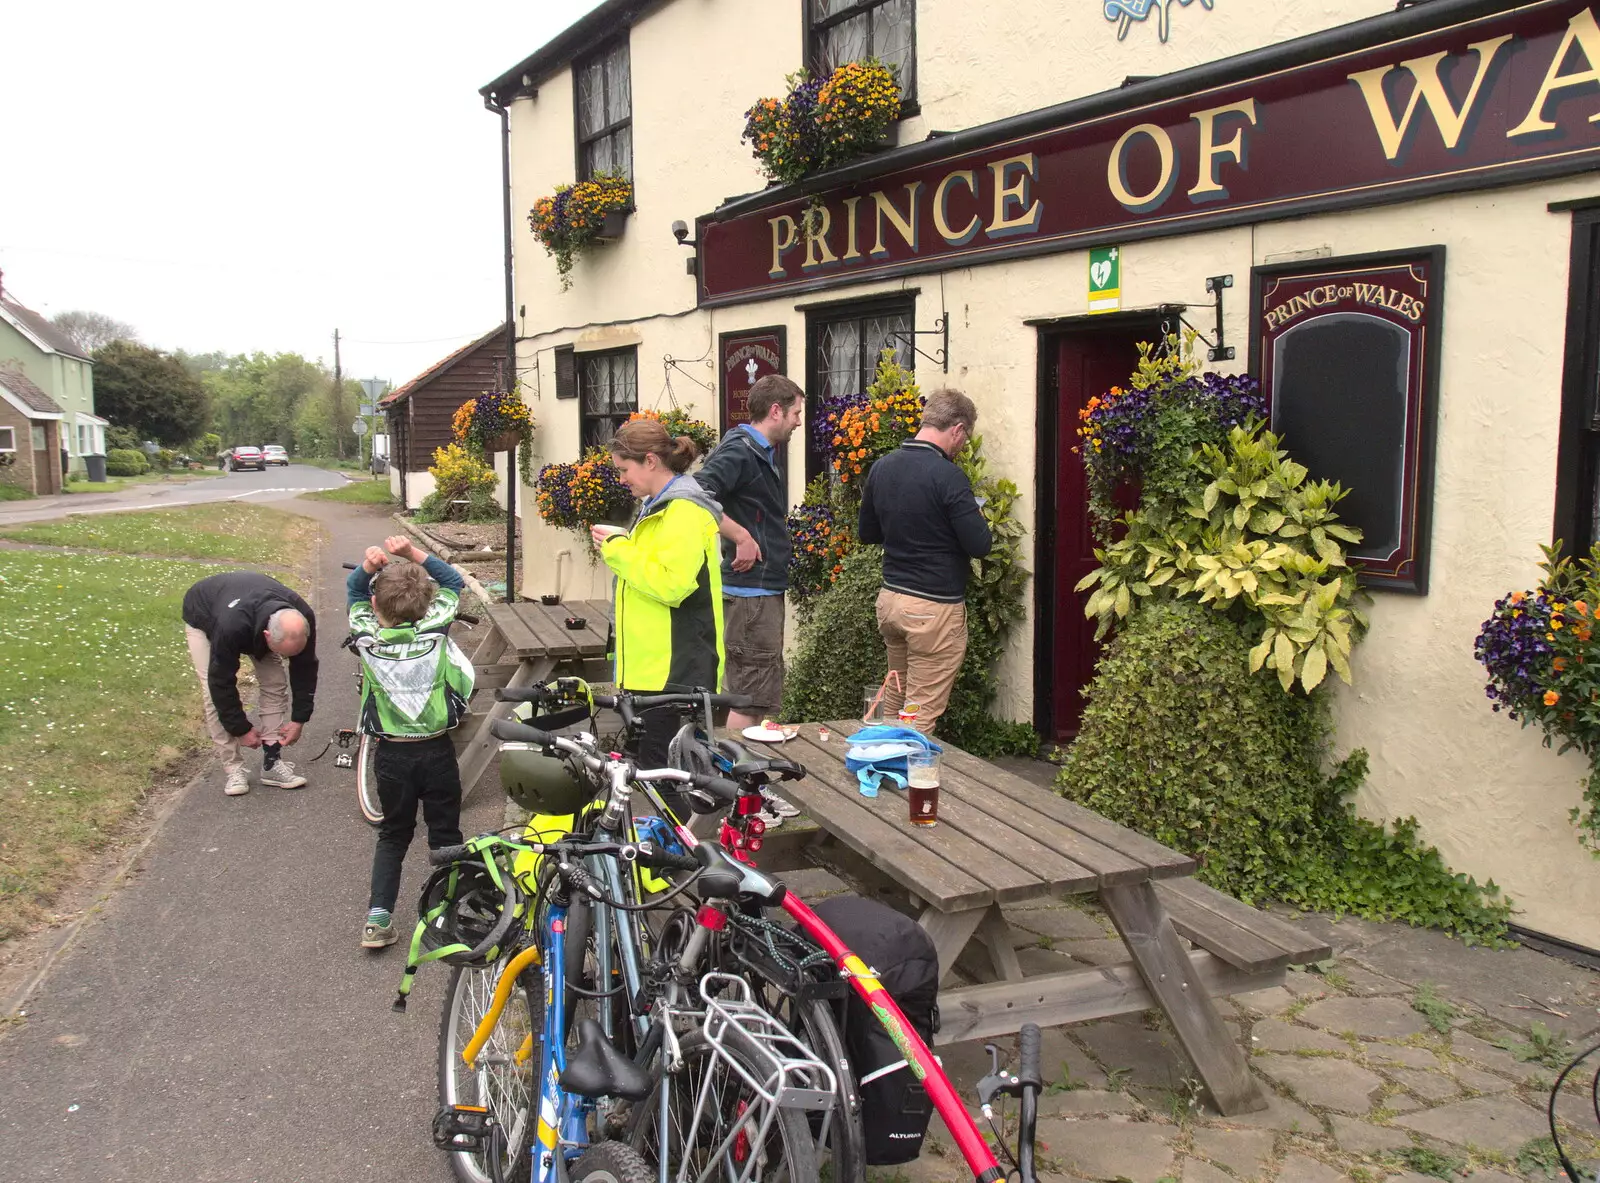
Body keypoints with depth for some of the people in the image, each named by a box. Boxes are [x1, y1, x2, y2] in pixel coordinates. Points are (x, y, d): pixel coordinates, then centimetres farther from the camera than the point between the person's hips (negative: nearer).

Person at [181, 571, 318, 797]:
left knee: (276, 683, -9)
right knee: (213, 693, -16)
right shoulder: (232, 626, -48)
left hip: (256, 615, 4)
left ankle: (272, 763, -1)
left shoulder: (302, 619, -35)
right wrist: (241, 729, -23)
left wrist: (299, 719, -14)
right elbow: (221, 682, -34)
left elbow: (305, 669, -17)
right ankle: (234, 769, -6)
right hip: (204, 618, -4)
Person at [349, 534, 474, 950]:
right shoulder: (434, 629, -12)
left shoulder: (367, 635, -10)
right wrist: (413, 553, -5)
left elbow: (354, 590, 9)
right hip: (437, 749, -1)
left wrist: (368, 566, -11)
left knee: (393, 834, 16)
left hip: (391, 754, 1)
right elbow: (452, 581, 4)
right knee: (445, 834, 12)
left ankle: (378, 916, 9)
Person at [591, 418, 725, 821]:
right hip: (654, 666, 11)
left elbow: (670, 584, -24)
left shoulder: (684, 510, -15)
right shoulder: (659, 505, 17)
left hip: (674, 670, -11)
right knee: (654, 762, 14)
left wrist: (619, 550, -15)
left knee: (664, 768, -7)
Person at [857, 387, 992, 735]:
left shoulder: (881, 468, 6)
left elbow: (866, 533, 17)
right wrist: (975, 518, 4)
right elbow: (980, 545, -17)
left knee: (892, 703, 20)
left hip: (890, 598, 7)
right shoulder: (948, 476, -17)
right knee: (922, 716, 0)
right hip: (934, 607, -7)